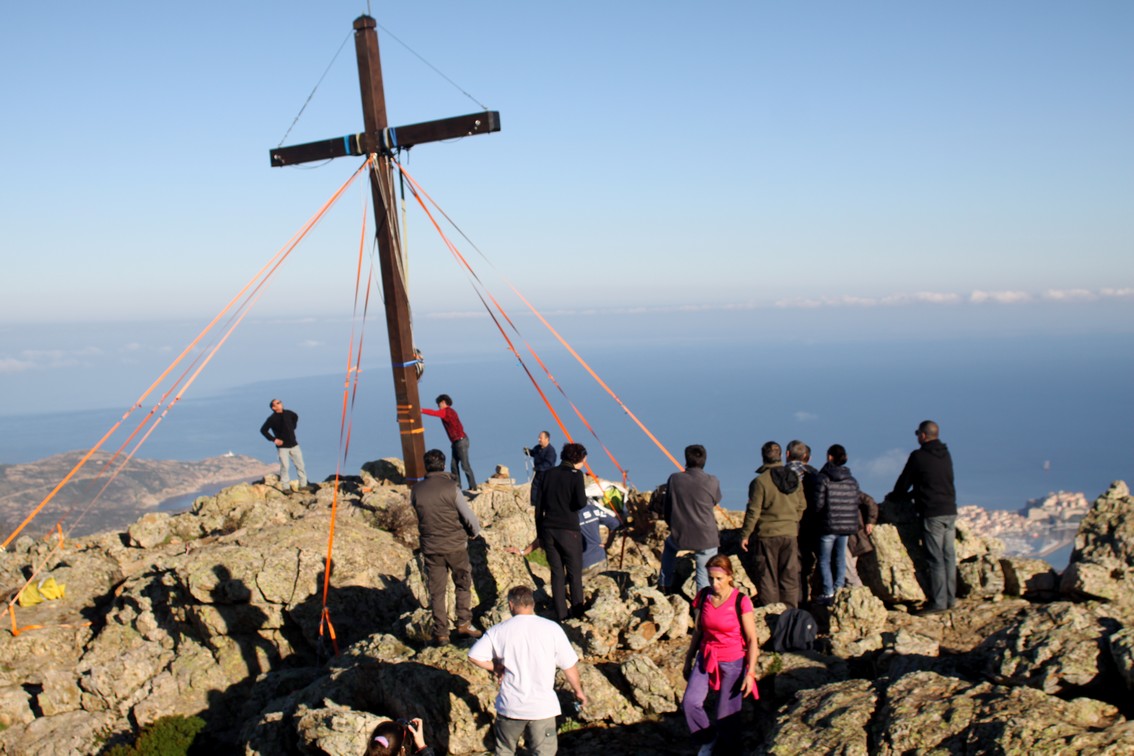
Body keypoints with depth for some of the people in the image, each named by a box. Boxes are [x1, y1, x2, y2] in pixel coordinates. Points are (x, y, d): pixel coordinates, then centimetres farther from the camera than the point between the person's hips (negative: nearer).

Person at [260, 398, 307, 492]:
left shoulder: (288, 413, 3)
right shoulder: (272, 419, -11)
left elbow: (295, 417, 26)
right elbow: (263, 430, -10)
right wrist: (274, 439, -12)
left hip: (294, 444, 5)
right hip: (282, 447, -5)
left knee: (300, 465, 5)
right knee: (284, 467, -6)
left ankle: (303, 484, 14)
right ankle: (285, 487, 3)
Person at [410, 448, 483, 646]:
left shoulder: (416, 491, -4)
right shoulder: (451, 488, -13)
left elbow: (419, 515, 9)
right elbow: (470, 518, -11)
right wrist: (474, 532, 9)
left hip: (430, 548, 2)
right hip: (455, 546, -2)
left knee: (436, 591, 10)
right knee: (463, 585, 17)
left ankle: (441, 633, 11)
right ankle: (464, 623, 13)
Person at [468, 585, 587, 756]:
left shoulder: (499, 631, -5)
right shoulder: (552, 629, -7)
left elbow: (474, 656, -6)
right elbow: (569, 665, -2)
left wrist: (496, 668, 9)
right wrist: (578, 690, 13)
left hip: (510, 705, 1)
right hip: (543, 707, -1)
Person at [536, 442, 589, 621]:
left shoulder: (548, 474, 9)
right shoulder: (576, 475, -6)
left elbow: (539, 505, 9)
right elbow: (581, 503, -18)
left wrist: (539, 532, 15)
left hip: (548, 529, 4)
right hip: (568, 530, -4)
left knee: (556, 573, 10)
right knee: (575, 573, 8)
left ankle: (560, 614, 10)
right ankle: (578, 613, 11)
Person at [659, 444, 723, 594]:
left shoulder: (674, 479, -6)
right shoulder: (712, 481, -13)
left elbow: (665, 510, 5)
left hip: (680, 537, 2)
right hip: (706, 538, -2)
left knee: (669, 544, 35)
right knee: (705, 576, 9)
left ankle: (664, 585, 41)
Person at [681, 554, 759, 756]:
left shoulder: (741, 601, -14)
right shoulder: (703, 597, -2)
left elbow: (752, 640, -10)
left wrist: (750, 673, -14)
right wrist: (689, 660, 15)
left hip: (732, 662, -3)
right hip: (706, 658, 4)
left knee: (726, 715, 0)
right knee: (690, 703, -14)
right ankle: (707, 739, 12)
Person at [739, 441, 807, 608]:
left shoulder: (760, 481, -12)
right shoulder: (795, 479, 4)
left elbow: (753, 511, -12)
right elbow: (802, 506, 12)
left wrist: (745, 535, -4)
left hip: (767, 534, -4)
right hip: (791, 533, 5)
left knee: (767, 576, 4)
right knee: (790, 575, 11)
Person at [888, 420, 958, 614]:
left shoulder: (918, 456, -8)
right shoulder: (946, 455, 13)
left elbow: (904, 482, 1)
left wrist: (893, 496, 21)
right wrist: (909, 496, 31)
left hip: (932, 513, -7)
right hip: (950, 511, 7)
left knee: (935, 558, -5)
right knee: (949, 556, 10)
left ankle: (938, 602, -4)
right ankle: (950, 598, 15)